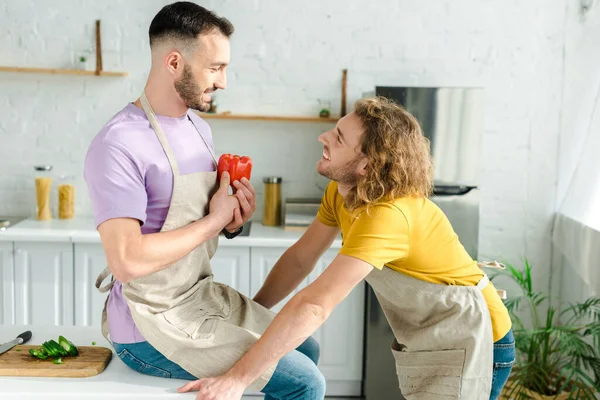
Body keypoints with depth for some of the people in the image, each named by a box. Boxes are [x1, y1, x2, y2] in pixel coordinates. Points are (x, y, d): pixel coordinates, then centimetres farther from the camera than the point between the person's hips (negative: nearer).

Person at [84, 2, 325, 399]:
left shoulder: (199, 128, 7)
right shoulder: (119, 145, -22)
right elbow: (127, 260, -30)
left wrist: (234, 222, -6)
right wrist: (213, 222, -19)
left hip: (203, 294, 9)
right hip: (153, 326, -9)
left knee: (306, 349, 17)